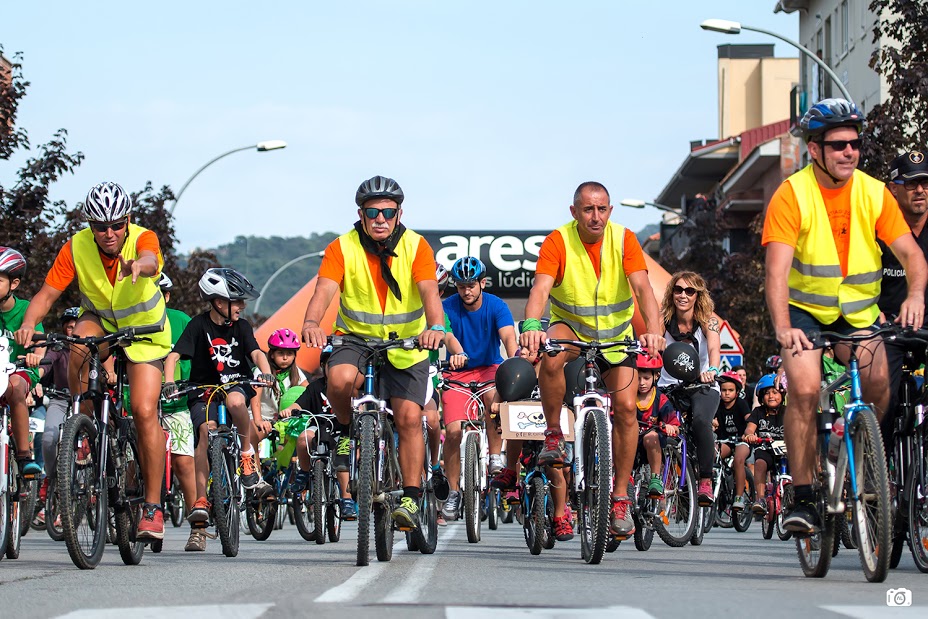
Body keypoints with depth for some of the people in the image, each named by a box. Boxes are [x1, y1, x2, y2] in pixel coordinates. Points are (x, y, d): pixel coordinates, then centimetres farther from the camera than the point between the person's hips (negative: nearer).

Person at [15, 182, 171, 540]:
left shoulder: (143, 239, -26)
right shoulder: (77, 248, -20)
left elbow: (151, 261, -49)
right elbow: (47, 294, -23)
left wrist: (138, 266, -74)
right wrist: (29, 325, -43)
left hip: (144, 331, -2)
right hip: (100, 320, 2)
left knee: (145, 411, -17)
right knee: (79, 342, -35)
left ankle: (153, 507, -9)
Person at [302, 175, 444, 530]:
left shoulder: (415, 247, -10)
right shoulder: (342, 249, -11)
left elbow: (429, 291, -25)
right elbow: (324, 290, -25)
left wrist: (435, 327, -46)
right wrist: (311, 323, -47)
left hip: (406, 345, 0)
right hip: (356, 338, 0)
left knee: (409, 418, -12)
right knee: (340, 379, -32)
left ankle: (411, 499, -3)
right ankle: (347, 428, 0)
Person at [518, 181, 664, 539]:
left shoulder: (624, 240, -16)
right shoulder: (558, 242, -19)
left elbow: (642, 287, -27)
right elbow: (540, 288, -32)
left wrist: (653, 330, -44)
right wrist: (531, 327, -52)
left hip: (615, 334, 1)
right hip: (571, 328, -1)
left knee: (625, 408, -11)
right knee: (550, 357, -36)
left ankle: (620, 497, 1)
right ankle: (554, 436, -15)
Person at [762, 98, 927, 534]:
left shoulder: (873, 193, -7)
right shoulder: (792, 195, -16)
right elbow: (777, 270, -25)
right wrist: (782, 328, -39)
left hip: (857, 310, 3)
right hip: (804, 309, -3)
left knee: (878, 386, -18)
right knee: (805, 390, -23)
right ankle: (803, 498, -13)